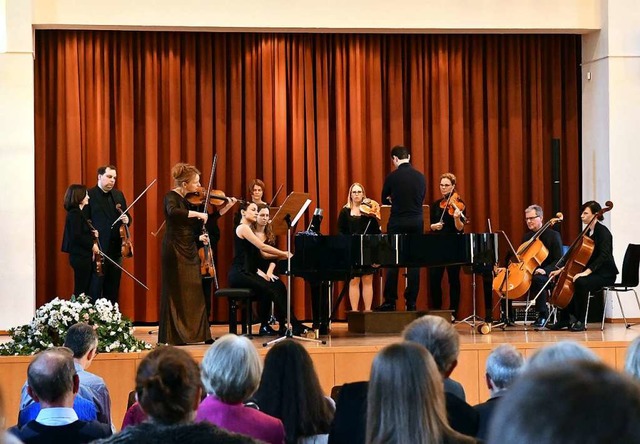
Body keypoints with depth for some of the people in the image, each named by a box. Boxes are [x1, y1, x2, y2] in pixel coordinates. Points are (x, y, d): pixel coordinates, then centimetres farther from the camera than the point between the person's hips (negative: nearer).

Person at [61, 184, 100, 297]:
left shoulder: (77, 213, 15)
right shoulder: (75, 214, -14)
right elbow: (76, 236, -21)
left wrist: (92, 234, 4)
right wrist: (92, 245, -11)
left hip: (82, 255, 9)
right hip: (80, 257, -9)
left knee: (85, 288, 8)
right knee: (81, 289, -7)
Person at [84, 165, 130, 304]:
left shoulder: (118, 195, 14)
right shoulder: (89, 195, -6)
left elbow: (126, 216, 21)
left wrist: (127, 220, -4)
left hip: (116, 250, 6)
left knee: (113, 289, 10)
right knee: (96, 288, -2)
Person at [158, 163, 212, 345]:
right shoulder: (171, 197, -10)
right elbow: (173, 212, -35)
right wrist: (197, 213, -29)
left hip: (190, 250, 7)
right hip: (175, 250, -7)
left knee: (194, 292, 5)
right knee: (176, 293, -2)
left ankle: (199, 334, 8)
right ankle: (172, 336, 4)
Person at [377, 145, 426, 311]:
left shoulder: (392, 177, -8)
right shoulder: (420, 177, 3)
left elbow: (384, 200, 5)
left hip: (397, 223, -3)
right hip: (417, 222, 3)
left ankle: (390, 302, 2)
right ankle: (411, 302, 5)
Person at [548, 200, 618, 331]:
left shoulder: (603, 232, -13)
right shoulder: (587, 232, 13)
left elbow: (604, 255, -26)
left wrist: (587, 272, -36)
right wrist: (562, 269, 8)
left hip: (605, 274, -9)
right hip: (591, 272, 9)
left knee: (580, 282, -34)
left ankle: (580, 321, -24)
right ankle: (565, 319, 0)